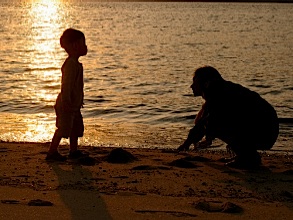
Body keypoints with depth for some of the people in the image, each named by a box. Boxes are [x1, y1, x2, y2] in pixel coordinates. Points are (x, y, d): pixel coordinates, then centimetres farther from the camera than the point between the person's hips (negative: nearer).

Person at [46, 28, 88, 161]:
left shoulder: (75, 64, 15)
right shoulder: (71, 63, -19)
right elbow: (66, 84, -25)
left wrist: (79, 100, 27)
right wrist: (66, 101, -29)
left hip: (74, 104, 11)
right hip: (67, 104, -11)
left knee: (76, 126, 15)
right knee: (63, 128, -9)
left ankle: (74, 151, 24)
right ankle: (52, 152, -4)